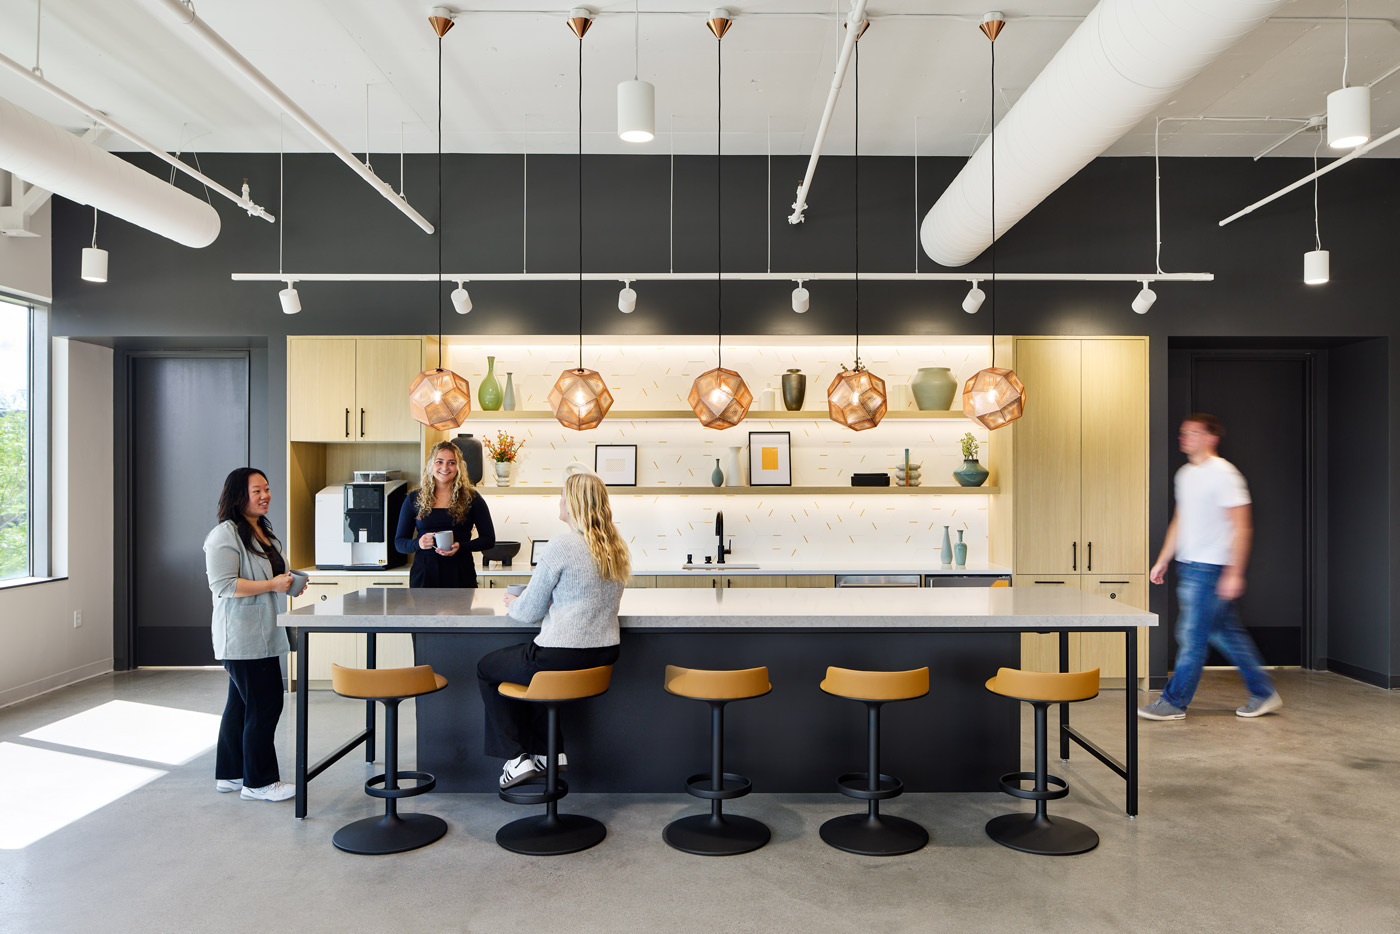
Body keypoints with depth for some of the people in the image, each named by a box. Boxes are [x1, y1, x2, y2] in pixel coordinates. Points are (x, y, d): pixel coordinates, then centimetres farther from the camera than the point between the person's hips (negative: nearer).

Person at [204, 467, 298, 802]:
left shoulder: (261, 531, 17)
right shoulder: (225, 535, -15)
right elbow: (223, 584, -22)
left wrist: (288, 582, 12)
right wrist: (271, 585, -22)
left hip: (260, 635, 10)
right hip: (242, 637, -10)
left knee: (241, 705, 16)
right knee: (264, 705, -7)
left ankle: (230, 775, 26)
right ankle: (258, 782, 4)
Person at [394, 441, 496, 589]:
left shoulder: (471, 498, 4)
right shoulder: (414, 499, 9)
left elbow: (489, 539, 4)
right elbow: (399, 542, 11)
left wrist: (460, 547, -12)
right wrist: (418, 543, -11)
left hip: (460, 575, -1)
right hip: (424, 575, 1)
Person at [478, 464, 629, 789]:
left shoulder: (559, 548, -18)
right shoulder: (617, 549, 4)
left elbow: (530, 612, -9)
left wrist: (512, 604, 11)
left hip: (563, 658, -7)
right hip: (604, 656, 8)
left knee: (487, 668, 19)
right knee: (526, 662, 33)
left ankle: (516, 757, 19)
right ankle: (550, 750, 29)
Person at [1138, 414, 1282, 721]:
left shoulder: (1223, 474, -12)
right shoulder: (1185, 474, 14)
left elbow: (1241, 528, -14)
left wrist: (1234, 573, -18)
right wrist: (1163, 561, 19)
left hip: (1211, 568, -8)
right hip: (1189, 566, 8)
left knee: (1192, 636, -3)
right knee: (1226, 634, 14)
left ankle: (1174, 702, 4)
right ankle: (1263, 694, 25)